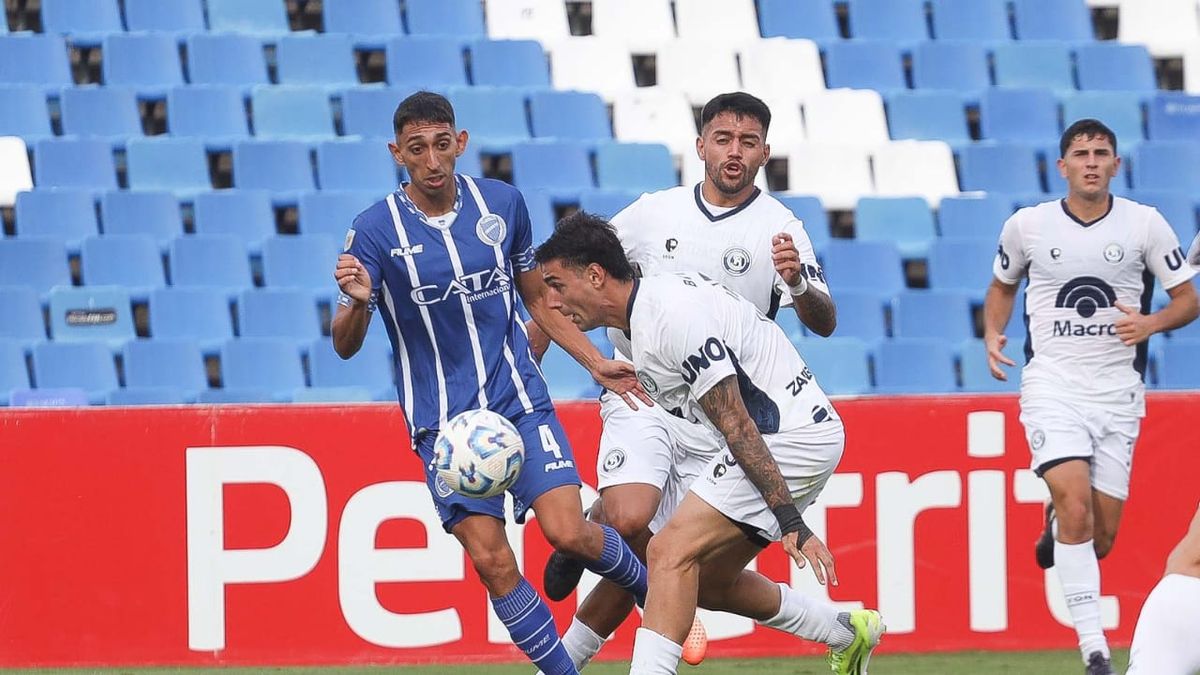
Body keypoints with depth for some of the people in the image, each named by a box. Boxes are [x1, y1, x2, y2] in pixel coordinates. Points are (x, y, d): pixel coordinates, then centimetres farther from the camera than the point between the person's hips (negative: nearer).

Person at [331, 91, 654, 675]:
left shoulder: (502, 203, 2)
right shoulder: (375, 231, -8)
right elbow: (345, 346, -7)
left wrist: (596, 362, 11)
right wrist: (358, 301, -28)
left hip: (520, 401, 1)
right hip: (443, 423, -1)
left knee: (568, 532, -14)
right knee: (492, 561, -11)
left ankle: (651, 588, 15)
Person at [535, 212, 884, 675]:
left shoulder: (673, 315, -21)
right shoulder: (639, 320, 11)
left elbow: (737, 425, -22)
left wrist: (789, 523, -22)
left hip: (792, 437, -11)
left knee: (672, 552, -18)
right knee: (708, 582, 17)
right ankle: (848, 633, 30)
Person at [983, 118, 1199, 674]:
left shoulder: (1145, 224, 1)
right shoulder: (1027, 225, 3)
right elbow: (1002, 285, 21)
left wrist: (1151, 323, -14)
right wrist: (993, 334, 2)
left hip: (1117, 392, 1)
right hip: (1052, 384, -1)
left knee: (1099, 539, 3)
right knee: (1076, 507, -22)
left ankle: (1056, 522, 42)